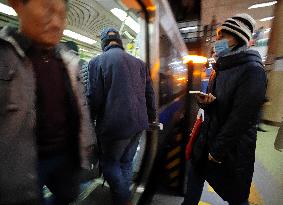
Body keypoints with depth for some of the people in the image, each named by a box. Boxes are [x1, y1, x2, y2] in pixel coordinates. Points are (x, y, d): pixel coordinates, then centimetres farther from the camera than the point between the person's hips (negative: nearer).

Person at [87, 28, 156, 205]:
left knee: (109, 163, 16)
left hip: (115, 125, -5)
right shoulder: (139, 62, 8)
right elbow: (149, 93, 8)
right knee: (126, 162, 21)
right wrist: (151, 117, 20)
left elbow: (94, 97, -12)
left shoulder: (97, 62, -6)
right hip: (138, 123, 6)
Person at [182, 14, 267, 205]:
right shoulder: (222, 68, 10)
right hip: (209, 137, 8)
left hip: (232, 147, -7)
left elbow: (241, 117, -22)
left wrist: (218, 150, -18)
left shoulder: (252, 69, -17)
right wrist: (205, 102, -10)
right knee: (195, 173, 19)